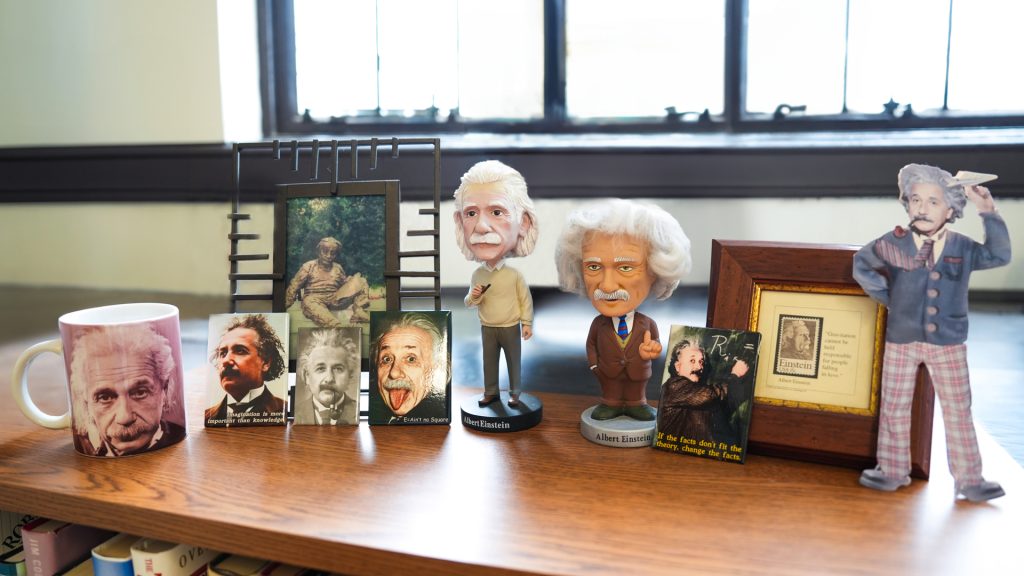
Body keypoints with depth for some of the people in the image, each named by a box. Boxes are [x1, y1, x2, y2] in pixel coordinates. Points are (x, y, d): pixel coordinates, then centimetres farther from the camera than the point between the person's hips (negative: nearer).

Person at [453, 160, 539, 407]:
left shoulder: (514, 274, -17)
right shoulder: (477, 275, -7)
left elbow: (525, 299, -8)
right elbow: (469, 303, 6)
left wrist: (527, 323, -6)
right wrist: (473, 297, -16)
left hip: (510, 327, -3)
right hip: (487, 328, 3)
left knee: (514, 360, 9)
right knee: (489, 361, 13)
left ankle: (515, 392, 23)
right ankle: (490, 391, 26)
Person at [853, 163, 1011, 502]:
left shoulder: (962, 248, 0)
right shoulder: (895, 243, -5)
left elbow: (999, 256, -7)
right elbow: (862, 264, 6)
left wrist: (988, 213, -13)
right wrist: (886, 296, 1)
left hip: (948, 343, 1)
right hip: (901, 340, 0)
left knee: (958, 410, 5)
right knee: (894, 406, 8)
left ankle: (968, 479, 15)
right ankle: (893, 470, 23)